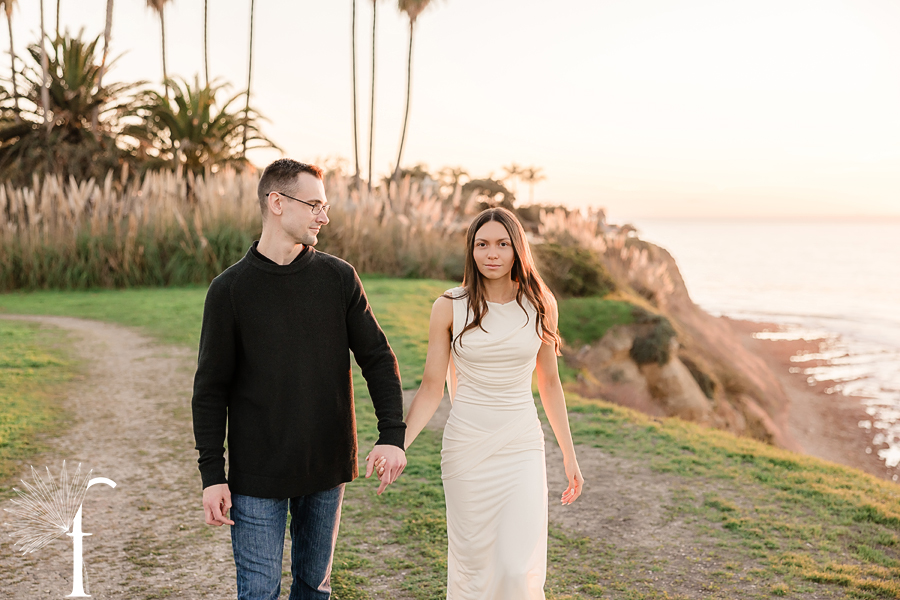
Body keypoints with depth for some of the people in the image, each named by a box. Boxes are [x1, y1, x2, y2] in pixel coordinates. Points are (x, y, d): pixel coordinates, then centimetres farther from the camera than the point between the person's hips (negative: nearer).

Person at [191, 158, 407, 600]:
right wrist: (212, 473, -6)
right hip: (257, 476, -2)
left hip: (328, 467, 3)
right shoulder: (230, 289, -5)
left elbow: (378, 358, 2)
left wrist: (392, 435, -10)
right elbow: (210, 390, -2)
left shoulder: (339, 278, 1)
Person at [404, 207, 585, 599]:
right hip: (466, 446, 0)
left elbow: (549, 382, 10)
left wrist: (569, 454, 12)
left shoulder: (540, 305, 1)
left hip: (522, 448, 1)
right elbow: (432, 388, -2)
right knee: (471, 565, 8)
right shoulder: (450, 307, -4)